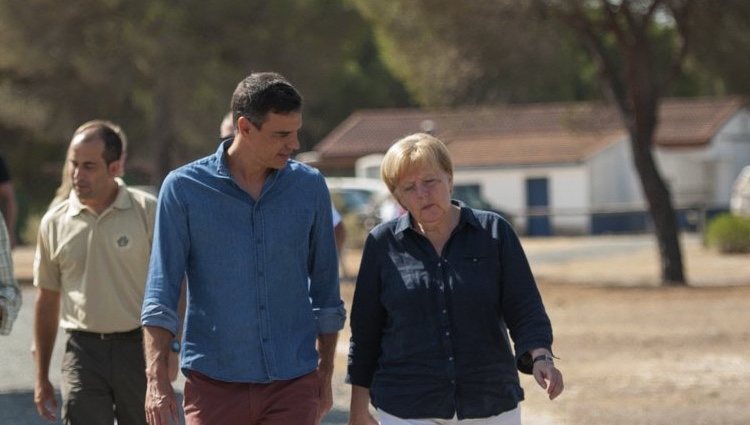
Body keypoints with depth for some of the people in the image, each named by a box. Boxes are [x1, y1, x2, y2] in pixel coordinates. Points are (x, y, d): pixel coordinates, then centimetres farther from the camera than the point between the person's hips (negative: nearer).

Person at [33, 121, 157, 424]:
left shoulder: (148, 211, -3)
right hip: (83, 351, 1)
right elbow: (47, 300, 13)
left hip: (139, 348, -1)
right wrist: (41, 377, 13)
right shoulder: (54, 222, 6)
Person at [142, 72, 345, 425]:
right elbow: (160, 293, -3)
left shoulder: (310, 187, 4)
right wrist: (156, 380, -11)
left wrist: (325, 374, 14)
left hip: (293, 383, 1)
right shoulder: (184, 188, -3)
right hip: (213, 383, -1)